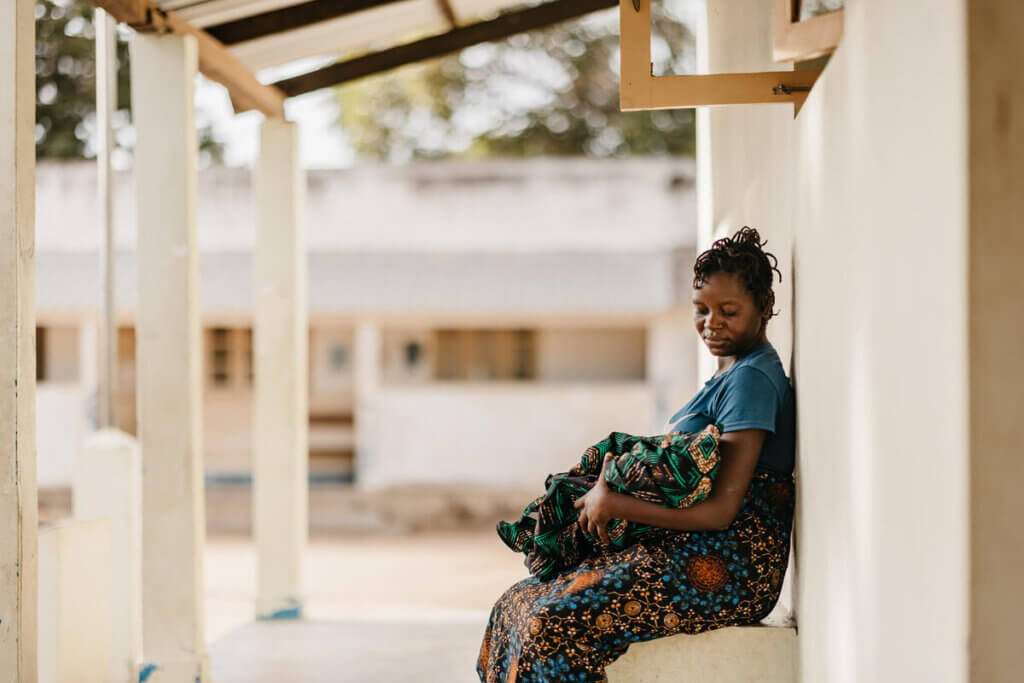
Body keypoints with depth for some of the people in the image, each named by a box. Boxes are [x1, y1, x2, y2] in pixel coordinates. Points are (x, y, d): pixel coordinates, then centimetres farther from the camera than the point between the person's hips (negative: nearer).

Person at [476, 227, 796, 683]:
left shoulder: (753, 379, -12)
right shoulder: (730, 375, 19)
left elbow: (720, 510, -19)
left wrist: (613, 504, -12)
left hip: (725, 572, -10)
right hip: (695, 558, 10)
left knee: (556, 620, -24)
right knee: (521, 604, 1)